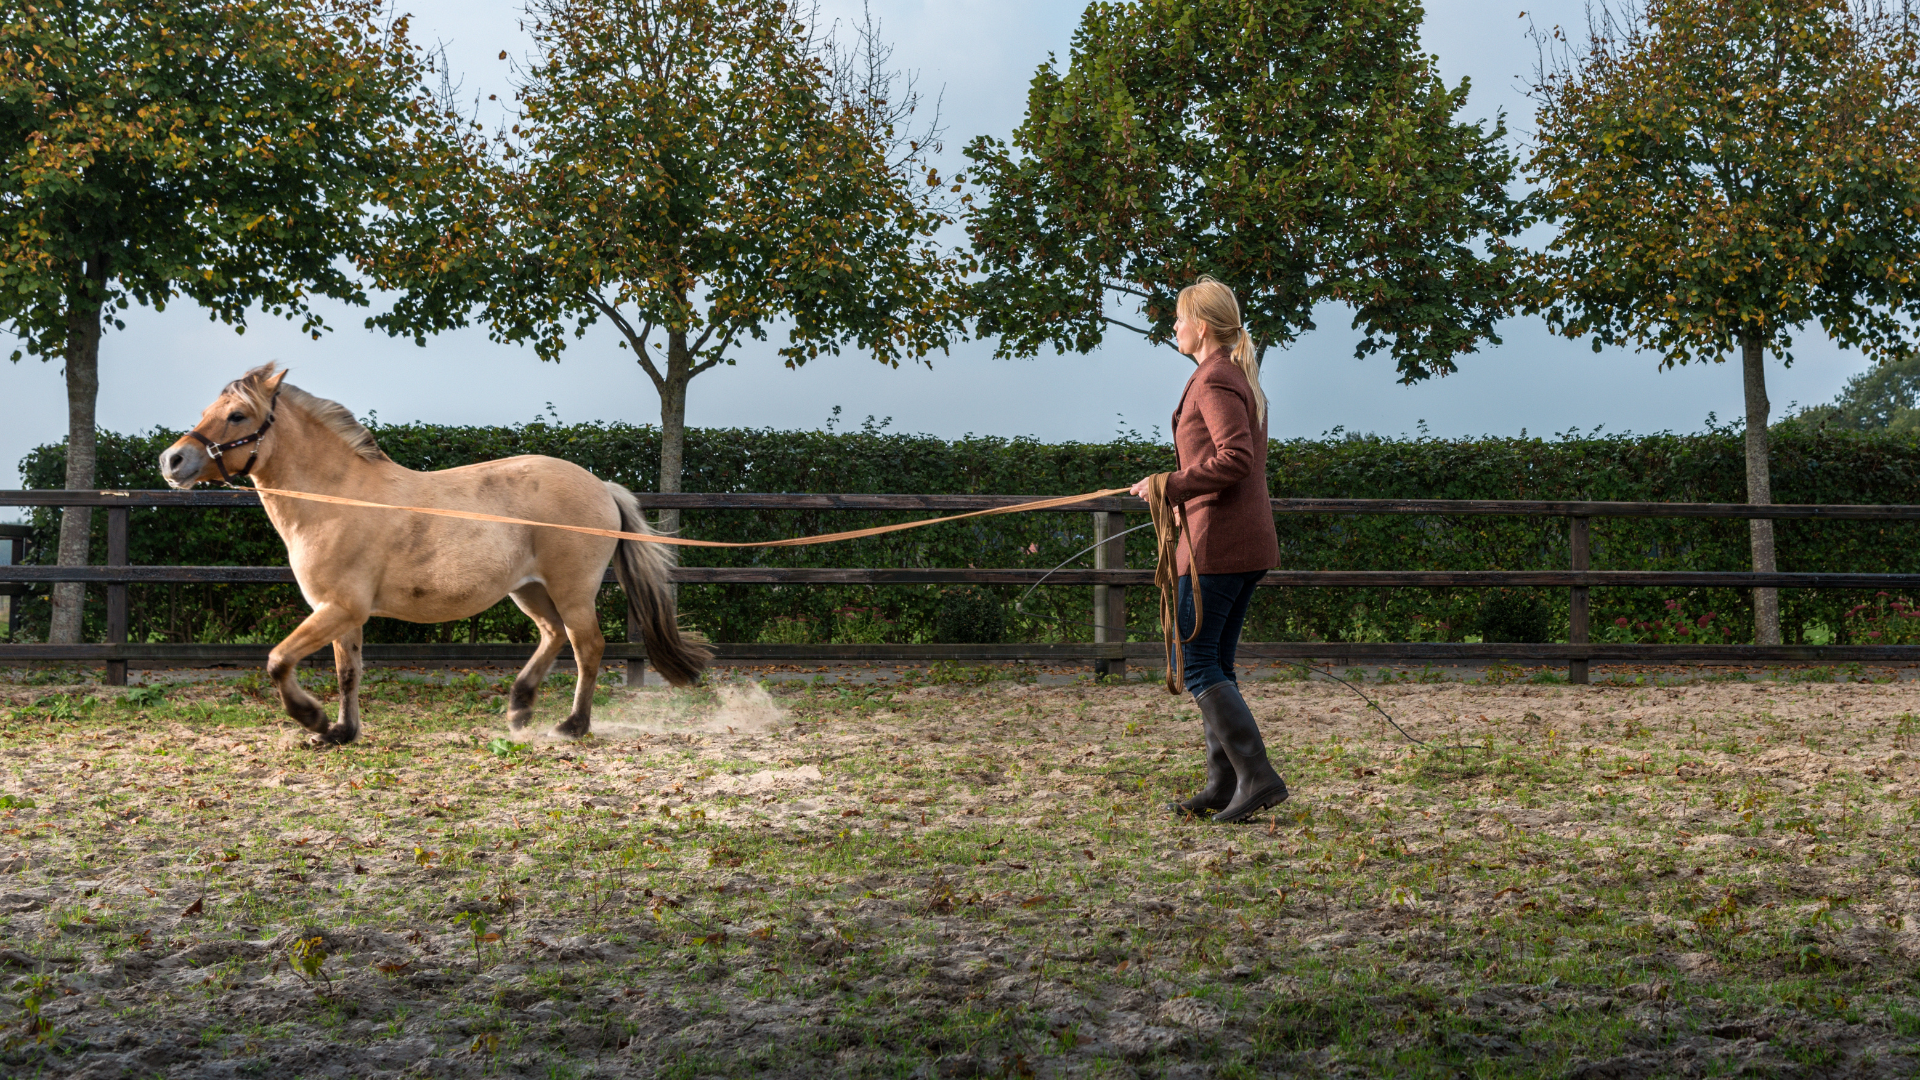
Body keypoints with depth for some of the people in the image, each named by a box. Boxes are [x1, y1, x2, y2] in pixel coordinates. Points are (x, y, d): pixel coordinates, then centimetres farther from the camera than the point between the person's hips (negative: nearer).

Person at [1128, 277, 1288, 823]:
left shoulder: (1215, 380, -12)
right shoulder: (1240, 376, 18)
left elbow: (1236, 457, -23)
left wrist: (1173, 486, -18)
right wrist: (1188, 498, 22)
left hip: (1217, 542, -10)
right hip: (1249, 540, 10)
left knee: (1195, 662, -6)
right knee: (1215, 663, 13)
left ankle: (1258, 777, -9)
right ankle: (1222, 784, 17)